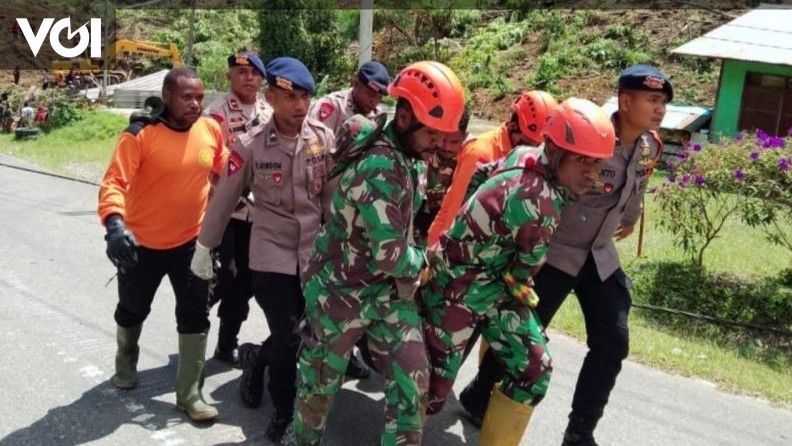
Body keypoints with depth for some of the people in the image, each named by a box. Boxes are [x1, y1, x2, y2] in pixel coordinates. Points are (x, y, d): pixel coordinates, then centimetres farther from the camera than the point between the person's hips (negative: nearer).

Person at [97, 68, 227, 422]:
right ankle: (126, 361, 52)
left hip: (191, 241, 2)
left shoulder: (212, 130, -6)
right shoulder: (140, 134, -19)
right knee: (133, 309, 20)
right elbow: (114, 182, -26)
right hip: (142, 243, -2)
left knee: (194, 317, 3)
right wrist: (115, 223, -41)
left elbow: (226, 174, 9)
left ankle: (189, 393, 16)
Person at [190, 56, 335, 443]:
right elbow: (223, 199, 0)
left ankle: (256, 358, 46)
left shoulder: (324, 139, -5)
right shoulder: (251, 146, -10)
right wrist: (204, 246, 6)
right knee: (288, 339, 0)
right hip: (271, 255, -3)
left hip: (315, 253, 3)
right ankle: (283, 412, 27)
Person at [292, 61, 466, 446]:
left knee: (412, 383, 2)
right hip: (341, 293, -7)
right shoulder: (379, 166, -28)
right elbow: (389, 255, -28)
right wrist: (423, 261, -9)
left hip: (390, 293, 7)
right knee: (320, 386, 14)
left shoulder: (408, 158, 1)